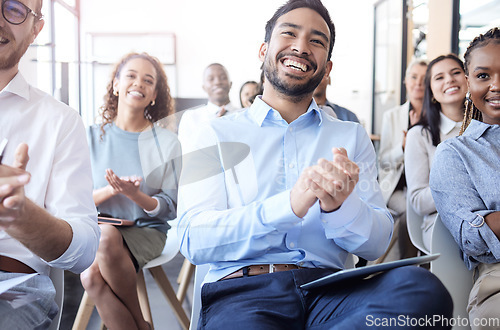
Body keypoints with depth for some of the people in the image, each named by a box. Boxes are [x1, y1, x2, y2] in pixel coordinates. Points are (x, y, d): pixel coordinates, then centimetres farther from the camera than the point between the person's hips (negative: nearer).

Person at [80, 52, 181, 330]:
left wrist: (134, 194, -21)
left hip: (146, 231, -1)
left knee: (107, 238, -33)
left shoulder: (167, 142, 1)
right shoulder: (91, 136, 5)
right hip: (95, 230, 1)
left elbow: (169, 207, -2)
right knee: (91, 277, -31)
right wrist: (110, 190, -17)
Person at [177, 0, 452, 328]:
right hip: (242, 290, -3)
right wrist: (289, 203, -19)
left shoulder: (351, 137, 16)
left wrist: (337, 205, -15)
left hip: (329, 288, 4)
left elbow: (376, 243, 9)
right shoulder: (217, 134, 9)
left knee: (422, 287, -28)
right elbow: (193, 240, -4)